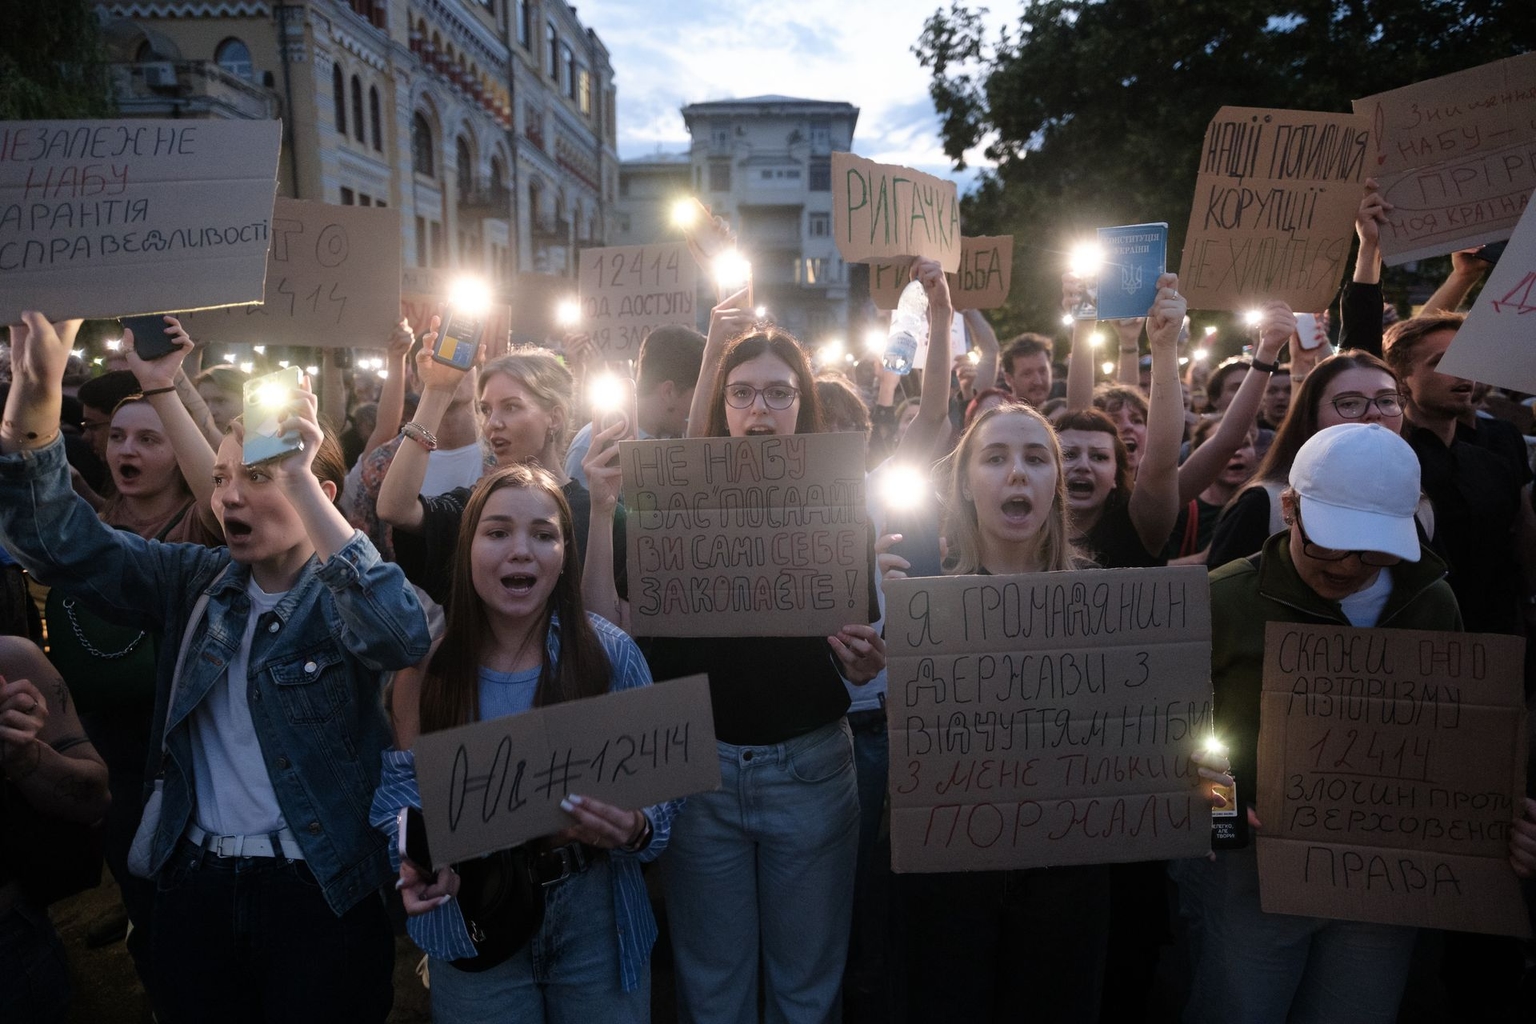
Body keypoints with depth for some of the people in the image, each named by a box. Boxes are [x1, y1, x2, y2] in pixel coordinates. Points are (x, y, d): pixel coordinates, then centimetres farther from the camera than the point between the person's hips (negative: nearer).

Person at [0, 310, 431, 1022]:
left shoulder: (342, 597, -10)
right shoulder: (196, 582, 4)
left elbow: (402, 638, -32)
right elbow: (58, 540, -4)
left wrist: (300, 486, -33)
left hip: (319, 891, -4)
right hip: (193, 882, 5)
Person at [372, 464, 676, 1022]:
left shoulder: (611, 653, -11)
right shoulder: (427, 663, -8)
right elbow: (403, 783, -1)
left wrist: (635, 829, -28)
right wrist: (418, 860, -20)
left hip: (595, 918, 0)